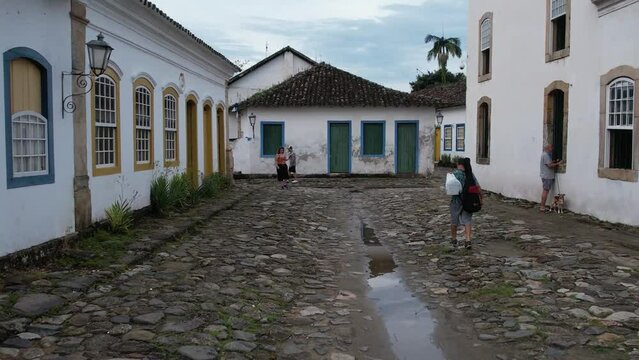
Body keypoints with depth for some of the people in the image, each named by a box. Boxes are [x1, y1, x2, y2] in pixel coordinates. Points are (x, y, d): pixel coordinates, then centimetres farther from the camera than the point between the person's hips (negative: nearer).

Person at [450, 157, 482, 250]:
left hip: (457, 200, -2)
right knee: (467, 220, 5)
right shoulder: (470, 174, 3)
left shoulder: (455, 173, -8)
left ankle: (453, 239, 26)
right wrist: (481, 198, 10)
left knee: (454, 221, 13)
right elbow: (478, 187, 2)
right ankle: (468, 240, -9)